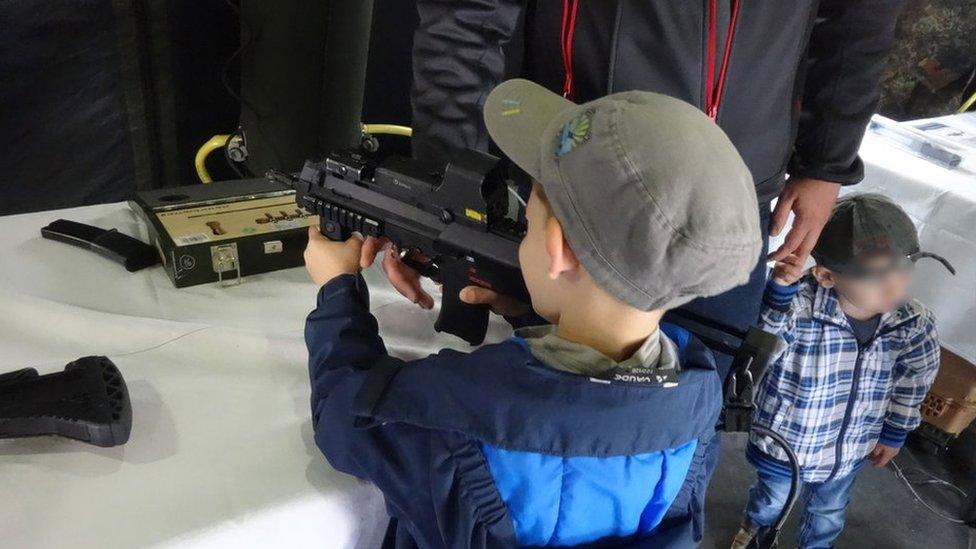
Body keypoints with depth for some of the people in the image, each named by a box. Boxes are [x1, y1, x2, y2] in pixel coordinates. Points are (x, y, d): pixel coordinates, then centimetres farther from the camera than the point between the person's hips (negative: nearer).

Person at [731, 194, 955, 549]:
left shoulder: (916, 325, -21)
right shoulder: (798, 306, -36)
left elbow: (915, 377, -3)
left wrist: (895, 434, 7)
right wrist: (780, 288, -66)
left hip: (850, 449, 3)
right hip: (786, 439, -3)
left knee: (829, 512, 32)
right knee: (773, 498, 30)